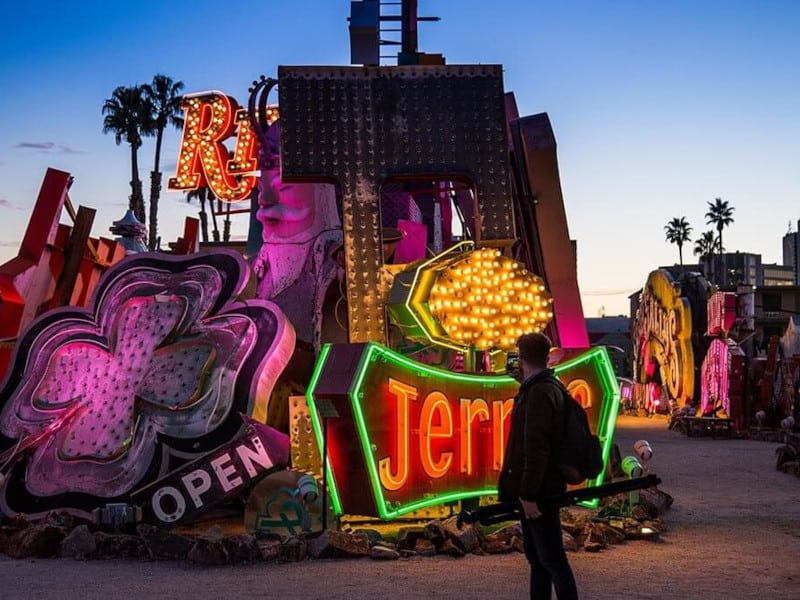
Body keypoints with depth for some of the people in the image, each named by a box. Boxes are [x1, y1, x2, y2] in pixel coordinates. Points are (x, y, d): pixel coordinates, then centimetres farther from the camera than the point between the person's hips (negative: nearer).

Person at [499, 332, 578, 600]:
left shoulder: (539, 392, -18)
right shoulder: (547, 387, 13)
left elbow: (536, 448, -23)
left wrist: (529, 494, -22)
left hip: (539, 492, -10)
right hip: (537, 490, 10)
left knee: (551, 558, -6)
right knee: (537, 557, 14)